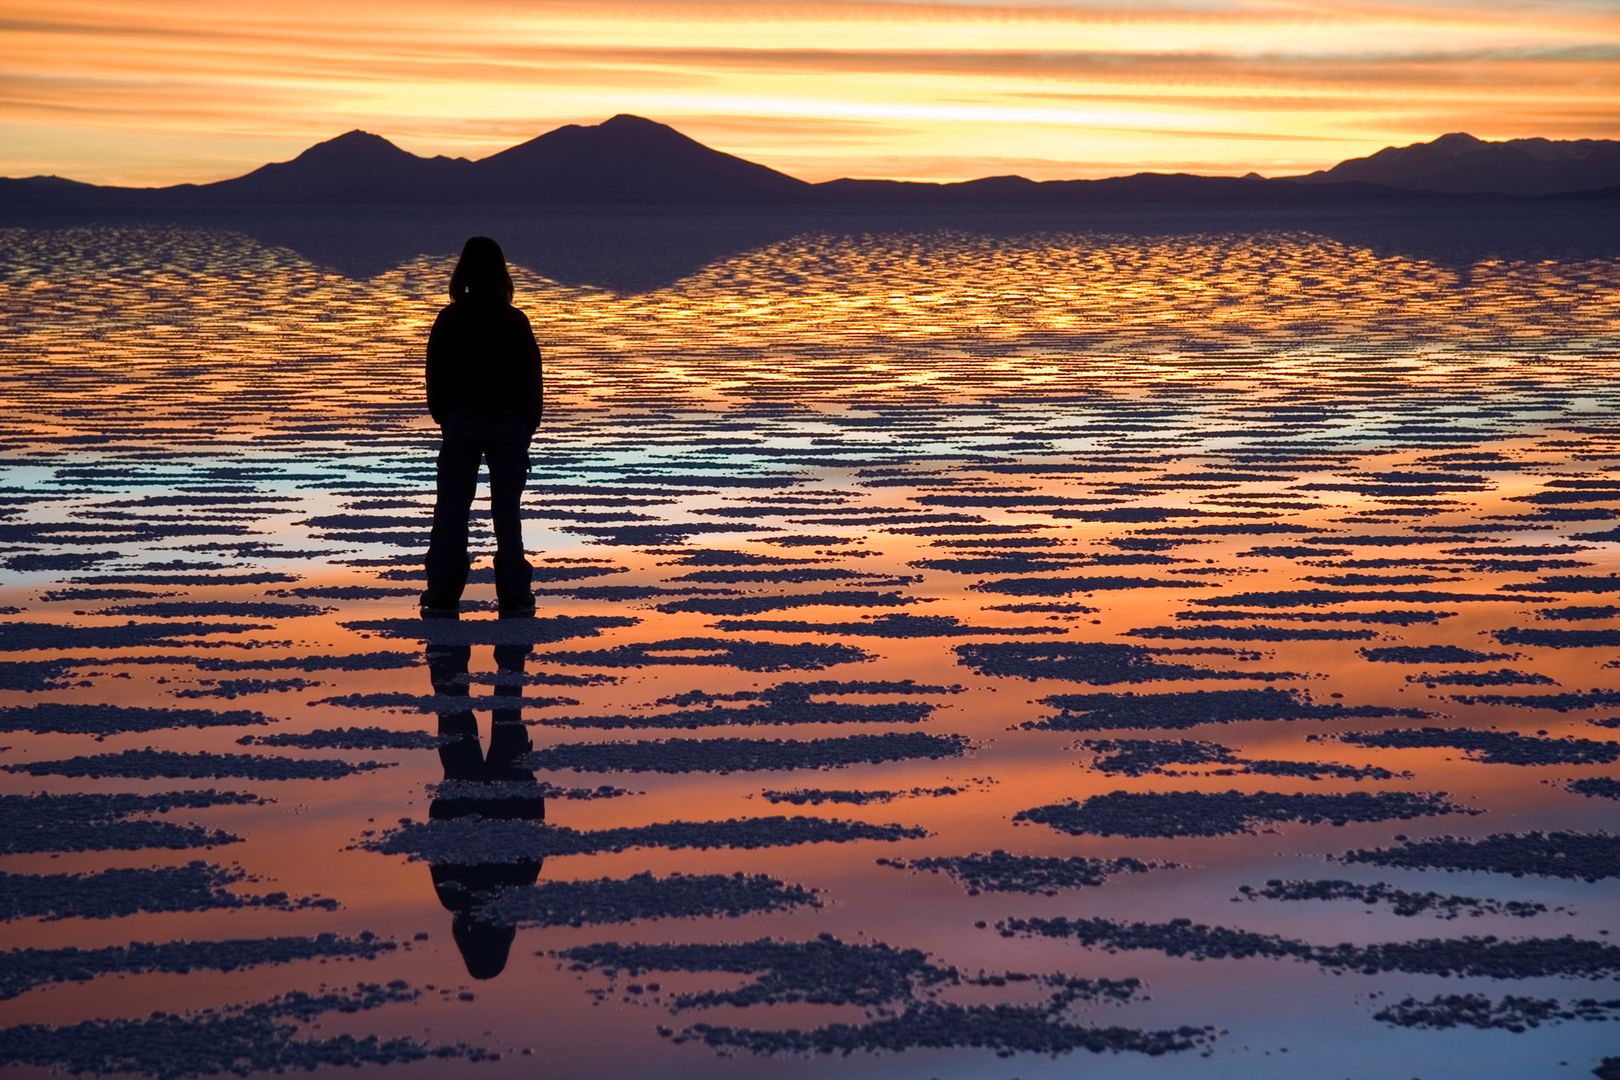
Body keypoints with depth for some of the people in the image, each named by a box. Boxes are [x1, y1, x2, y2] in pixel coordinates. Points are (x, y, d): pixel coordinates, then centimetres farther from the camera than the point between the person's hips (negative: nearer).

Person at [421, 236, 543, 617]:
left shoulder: (449, 320, -4)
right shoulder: (515, 322, -4)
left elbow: (435, 376, 1)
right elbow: (531, 380, 0)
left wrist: (444, 419, 13)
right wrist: (528, 426, 9)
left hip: (460, 424, 0)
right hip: (508, 425, 0)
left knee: (451, 512, 4)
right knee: (507, 513, 5)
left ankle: (443, 596, 1)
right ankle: (514, 597, 5)